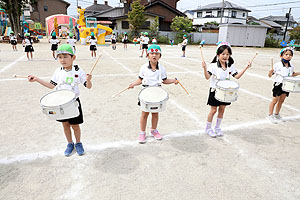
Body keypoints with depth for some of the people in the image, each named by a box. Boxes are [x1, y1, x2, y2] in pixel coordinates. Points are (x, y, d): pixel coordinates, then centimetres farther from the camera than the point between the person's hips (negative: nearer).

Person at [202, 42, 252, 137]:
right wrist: (205, 68, -42)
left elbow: (237, 76, -2)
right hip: (215, 91, -5)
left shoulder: (230, 66, 1)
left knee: (222, 110, 12)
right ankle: (208, 128, 21)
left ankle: (217, 128, 30)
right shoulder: (213, 66, -15)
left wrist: (246, 68, -10)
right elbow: (207, 77, -26)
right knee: (213, 110, 3)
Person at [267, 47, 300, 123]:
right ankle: (270, 115, 11)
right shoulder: (277, 65, -15)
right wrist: (271, 72, -36)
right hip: (278, 85, -6)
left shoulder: (291, 66, 4)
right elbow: (270, 75, -16)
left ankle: (276, 114, 30)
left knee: (281, 100, 14)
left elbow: (292, 74, 22)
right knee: (275, 100, -1)